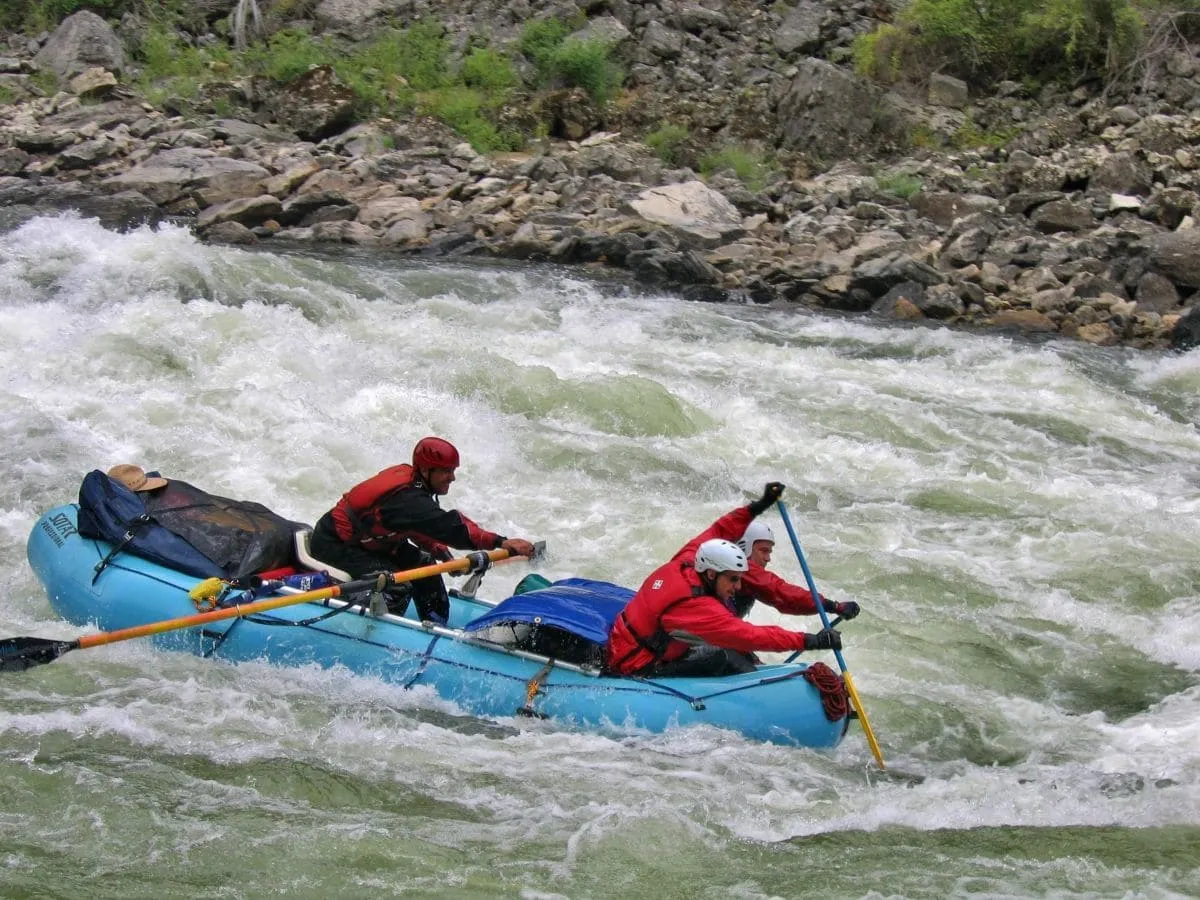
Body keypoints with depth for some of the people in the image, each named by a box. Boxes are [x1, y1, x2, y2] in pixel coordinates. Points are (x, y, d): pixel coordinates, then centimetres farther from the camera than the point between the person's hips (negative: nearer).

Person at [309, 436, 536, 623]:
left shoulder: (406, 475, -1)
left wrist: (445, 556, -3)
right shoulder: (408, 499, -31)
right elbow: (449, 527, -40)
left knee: (422, 563, 11)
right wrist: (503, 543, -45)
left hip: (365, 540, 10)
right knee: (397, 585, -22)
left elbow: (424, 529, 11)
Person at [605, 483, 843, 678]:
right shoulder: (695, 606, -27)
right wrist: (811, 641, -34)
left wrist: (758, 506, 16)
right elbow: (749, 636, -32)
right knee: (726, 657, -19)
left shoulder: (682, 563, -3)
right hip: (637, 671, -10)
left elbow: (715, 534, 16)